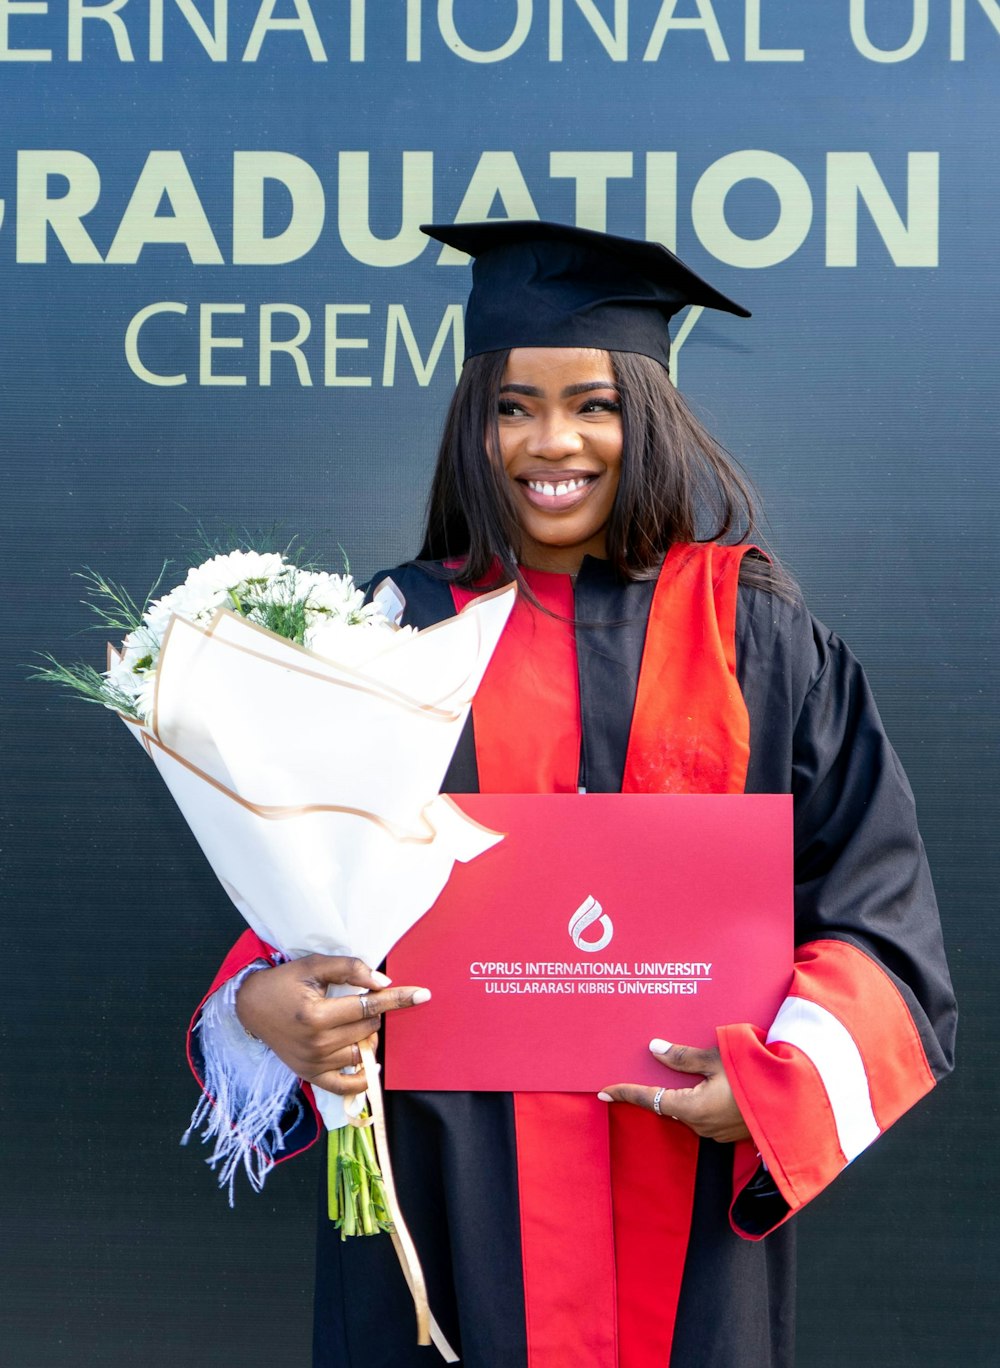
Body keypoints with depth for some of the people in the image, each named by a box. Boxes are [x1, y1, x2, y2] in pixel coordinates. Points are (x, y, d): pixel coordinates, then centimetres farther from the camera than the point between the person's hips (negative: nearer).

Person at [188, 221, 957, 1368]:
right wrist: (267, 997, -16)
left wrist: (780, 1076, -16)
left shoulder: (758, 637, 0)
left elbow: (874, 909, -1)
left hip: (686, 1177, 0)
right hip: (454, 1177, 0)